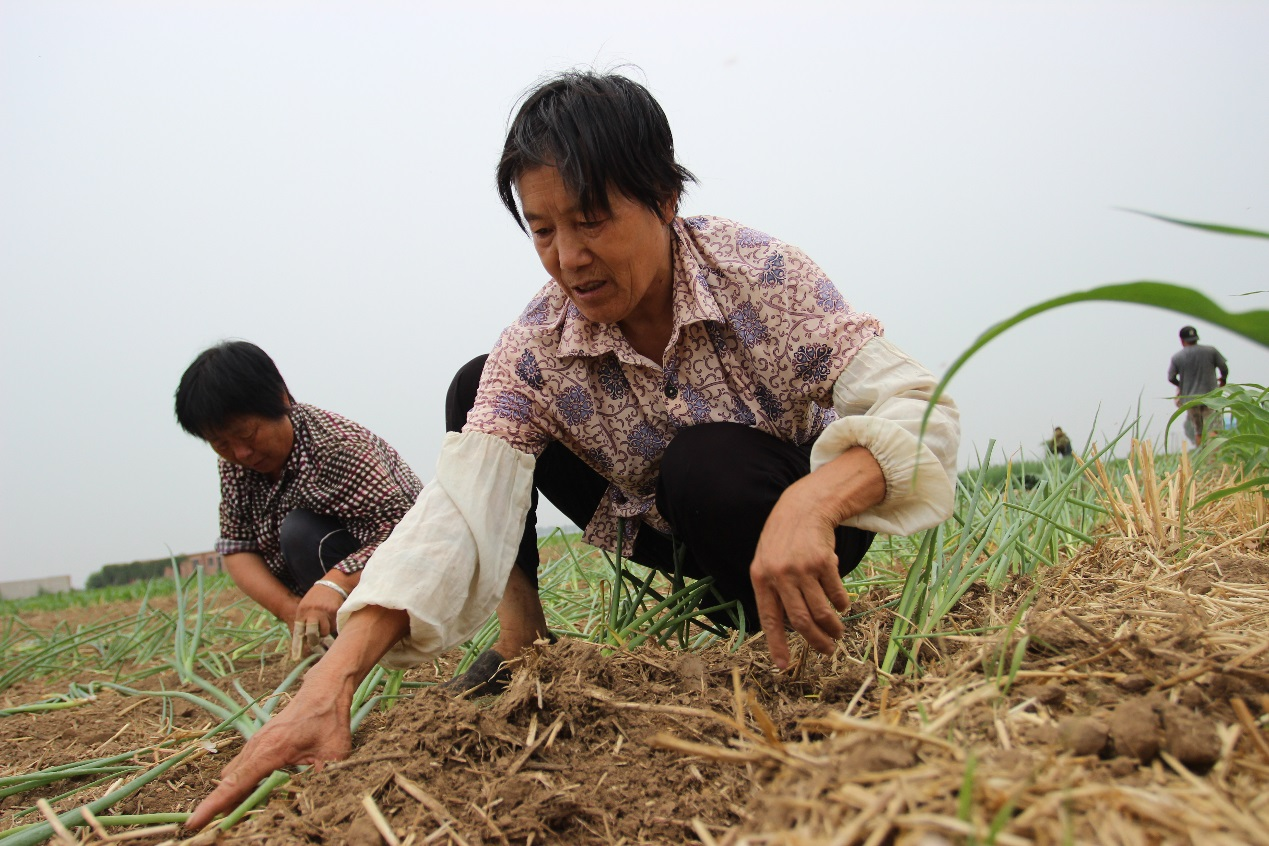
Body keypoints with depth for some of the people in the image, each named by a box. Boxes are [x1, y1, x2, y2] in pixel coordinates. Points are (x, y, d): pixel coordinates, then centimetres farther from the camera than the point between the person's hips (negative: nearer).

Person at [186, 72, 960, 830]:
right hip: (668, 532, 3)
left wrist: (810, 502, -53)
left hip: (800, 520, -2)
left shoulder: (762, 275, -25)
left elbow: (915, 405, -31)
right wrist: (331, 686, -44)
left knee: (707, 467, -38)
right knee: (472, 388, -9)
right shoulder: (536, 351, -19)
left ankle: (796, 638, -7)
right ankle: (522, 643, -2)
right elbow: (460, 509, -30)